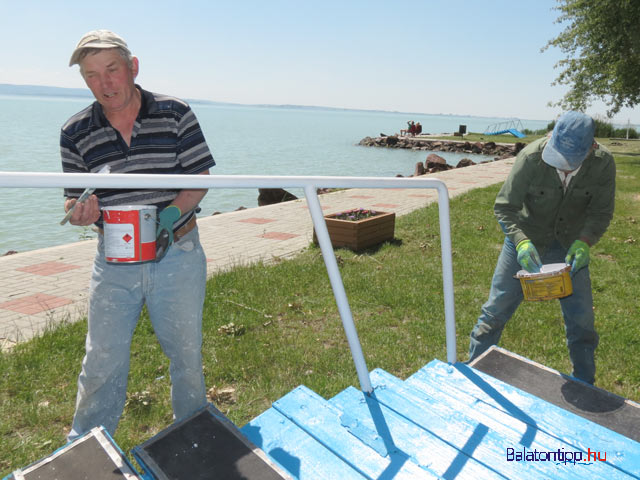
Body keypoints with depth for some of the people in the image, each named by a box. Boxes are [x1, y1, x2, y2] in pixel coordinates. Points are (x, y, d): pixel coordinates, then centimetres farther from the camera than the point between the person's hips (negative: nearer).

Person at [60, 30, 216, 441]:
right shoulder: (75, 133, 2)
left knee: (186, 353, 13)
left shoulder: (175, 114, -3)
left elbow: (200, 178, -3)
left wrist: (172, 213, -20)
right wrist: (83, 211, -19)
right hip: (114, 264, 2)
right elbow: (75, 202, 5)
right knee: (102, 363, 9)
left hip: (177, 255, -1)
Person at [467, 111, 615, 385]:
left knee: (581, 319, 8)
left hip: (570, 245, 3)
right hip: (526, 241, -2)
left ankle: (586, 389, 31)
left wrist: (583, 242, -27)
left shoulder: (603, 164, -17)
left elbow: (601, 212, -7)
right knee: (496, 310, 1)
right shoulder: (531, 157, -26)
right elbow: (504, 207, -20)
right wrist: (521, 242, -36)